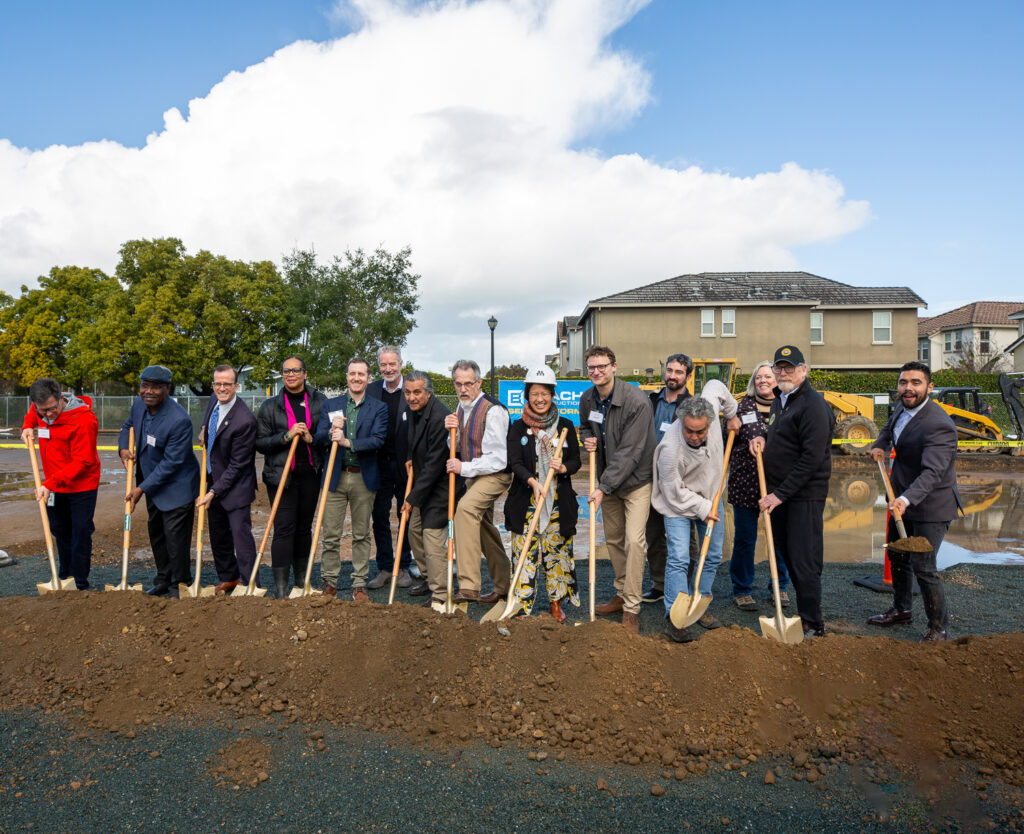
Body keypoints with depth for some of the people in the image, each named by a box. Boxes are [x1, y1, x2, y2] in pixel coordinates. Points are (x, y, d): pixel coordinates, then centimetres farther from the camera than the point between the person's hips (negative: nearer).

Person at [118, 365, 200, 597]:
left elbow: (170, 463, -24)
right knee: (156, 533, 19)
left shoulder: (179, 420, -28)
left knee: (175, 537, -3)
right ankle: (163, 580, 36)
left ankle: (180, 586, 15)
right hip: (151, 483, 9)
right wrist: (123, 448, -1)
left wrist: (142, 489, -20)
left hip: (176, 487, -9)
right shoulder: (139, 405, -3)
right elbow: (128, 426, 20)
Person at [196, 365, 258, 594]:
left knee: (241, 534, -7)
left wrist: (213, 492, -20)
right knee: (218, 534, 17)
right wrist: (204, 430, 6)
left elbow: (237, 465, -22)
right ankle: (228, 577, 33)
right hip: (214, 480, 9)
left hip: (235, 486, -8)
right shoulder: (214, 401, 0)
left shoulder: (245, 420, -26)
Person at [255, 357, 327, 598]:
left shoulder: (320, 402, 6)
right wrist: (287, 436, -14)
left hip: (310, 474, 2)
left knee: (304, 526, 11)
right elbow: (260, 443, 0)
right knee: (284, 528, -6)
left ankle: (302, 579, 24)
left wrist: (312, 438, -9)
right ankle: (280, 586, 0)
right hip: (281, 476, -2)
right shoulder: (270, 406, 5)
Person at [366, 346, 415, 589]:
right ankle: (384, 568, 19)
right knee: (379, 517, 7)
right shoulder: (371, 390, 5)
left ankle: (404, 567, 22)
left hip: (406, 464, -2)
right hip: (379, 463, 3)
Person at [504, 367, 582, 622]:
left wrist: (563, 467, -17)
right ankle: (523, 605, 11)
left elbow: (576, 460, 6)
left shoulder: (565, 426, 6)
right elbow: (515, 463, -7)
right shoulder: (518, 427, 2)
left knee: (558, 551, 8)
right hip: (526, 502, -1)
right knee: (525, 553, 0)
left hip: (558, 502, 1)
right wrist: (532, 481, -26)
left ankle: (556, 602, 25)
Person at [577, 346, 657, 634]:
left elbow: (629, 452, -25)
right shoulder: (587, 399, -1)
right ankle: (622, 594, 32)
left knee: (634, 539, -13)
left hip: (636, 479, -6)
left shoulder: (636, 401, -23)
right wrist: (587, 439, -4)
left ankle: (631, 609, -4)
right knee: (613, 538, 14)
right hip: (608, 479, 7)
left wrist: (604, 488, -27)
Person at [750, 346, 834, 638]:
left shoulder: (813, 404, -15)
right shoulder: (778, 400, 14)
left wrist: (781, 493, -20)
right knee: (786, 555, 15)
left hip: (804, 495, -9)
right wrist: (763, 439, 6)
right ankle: (804, 613, 28)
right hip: (778, 493, 9)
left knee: (804, 561, -3)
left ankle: (813, 624, 9)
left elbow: (812, 457, -21)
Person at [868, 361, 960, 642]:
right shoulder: (902, 408, 0)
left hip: (930, 505, -9)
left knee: (923, 566, -7)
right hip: (903, 500, 9)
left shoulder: (938, 425, -27)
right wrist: (880, 445, 7)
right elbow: (889, 429, 25)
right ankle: (901, 609, 41)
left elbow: (932, 471, -36)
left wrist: (906, 499, -49)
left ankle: (937, 627, 13)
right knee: (897, 556, 21)